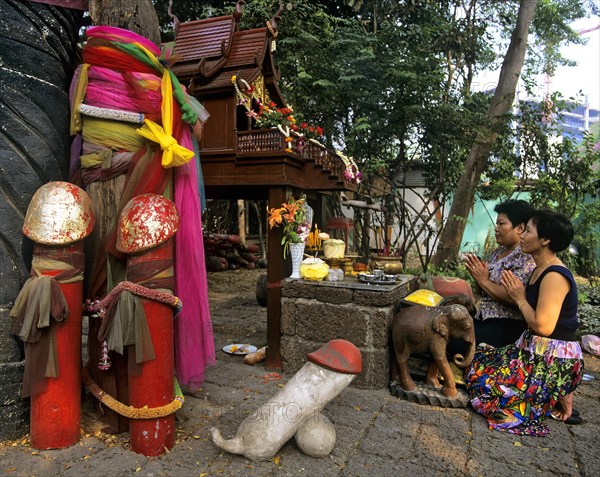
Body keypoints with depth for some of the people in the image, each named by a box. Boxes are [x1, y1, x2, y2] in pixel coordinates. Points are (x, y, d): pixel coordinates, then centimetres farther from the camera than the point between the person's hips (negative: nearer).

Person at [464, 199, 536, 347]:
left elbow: (514, 297, -23)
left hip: (509, 325, -8)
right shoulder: (497, 253, 12)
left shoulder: (526, 257, -12)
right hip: (483, 318, 8)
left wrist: (483, 281, -15)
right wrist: (477, 275, -3)